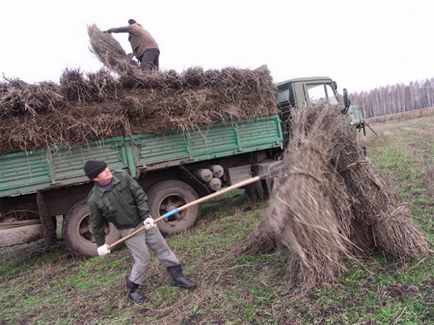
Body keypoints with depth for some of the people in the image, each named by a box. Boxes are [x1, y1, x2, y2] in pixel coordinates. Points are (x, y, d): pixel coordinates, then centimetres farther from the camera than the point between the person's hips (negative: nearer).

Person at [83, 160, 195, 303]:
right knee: (142, 260, 1)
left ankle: (178, 277, 26)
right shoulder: (94, 199, -18)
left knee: (163, 248, 10)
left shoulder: (122, 176, -14)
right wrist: (100, 244, 3)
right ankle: (132, 290, 25)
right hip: (129, 230, -3)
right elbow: (97, 224, -5)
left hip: (144, 221, 3)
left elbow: (139, 195, -10)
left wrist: (146, 216, -16)